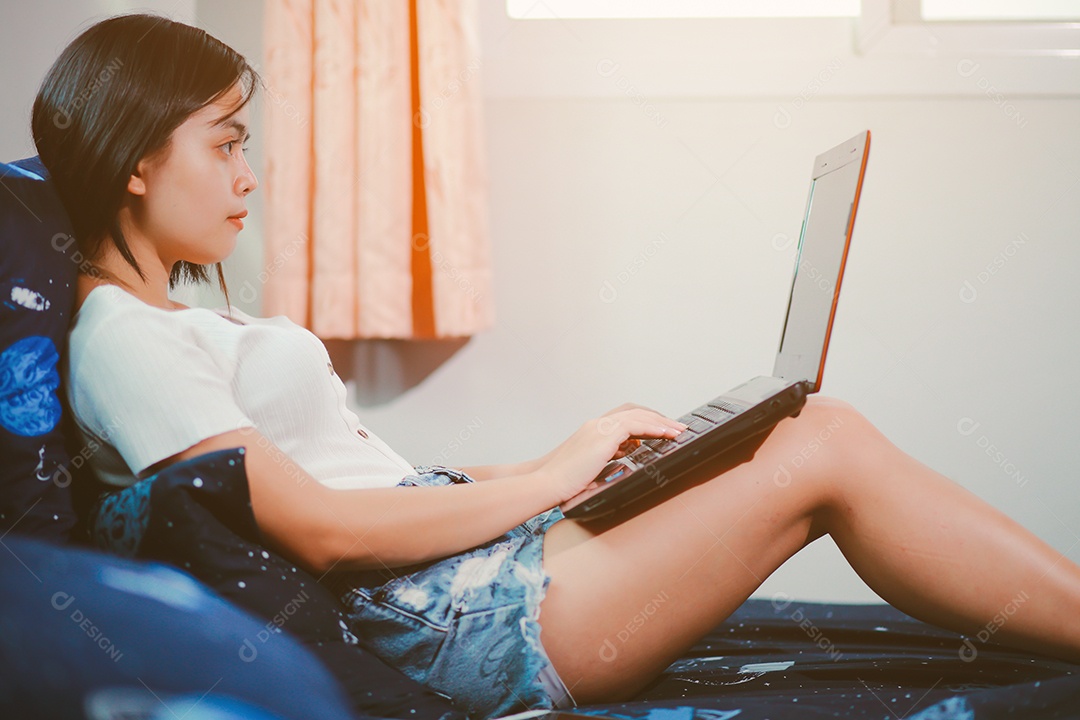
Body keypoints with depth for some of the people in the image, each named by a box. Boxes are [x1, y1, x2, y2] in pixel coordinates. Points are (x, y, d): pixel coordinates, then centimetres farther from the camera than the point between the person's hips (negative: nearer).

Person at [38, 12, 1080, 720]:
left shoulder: (187, 324, 21)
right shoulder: (118, 340, -9)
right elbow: (321, 530, -18)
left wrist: (574, 461, 8)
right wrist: (552, 475, -11)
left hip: (475, 551, 9)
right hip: (459, 619, -9)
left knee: (822, 427, 0)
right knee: (825, 456, -11)